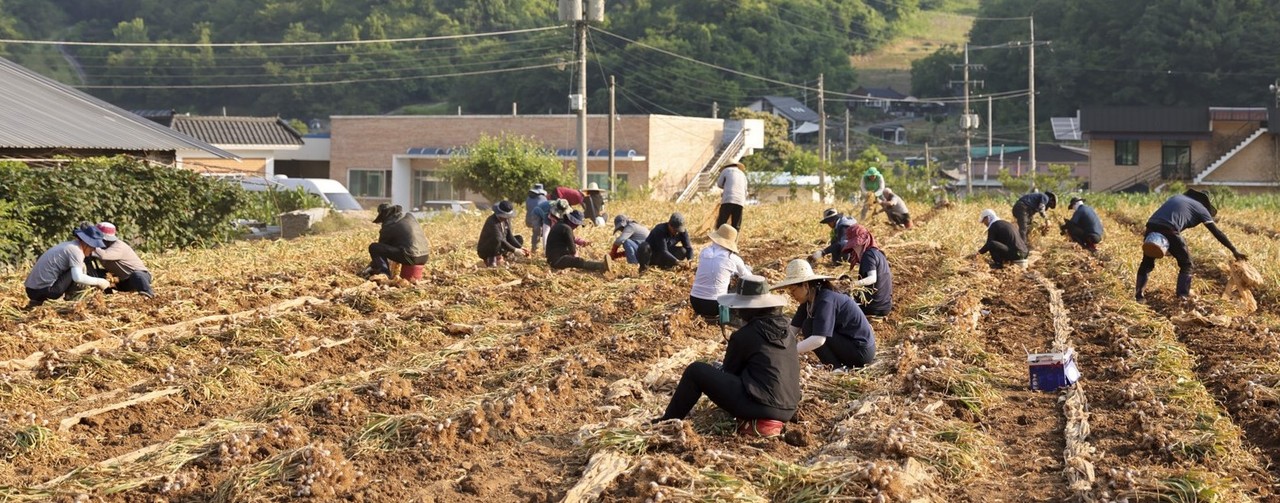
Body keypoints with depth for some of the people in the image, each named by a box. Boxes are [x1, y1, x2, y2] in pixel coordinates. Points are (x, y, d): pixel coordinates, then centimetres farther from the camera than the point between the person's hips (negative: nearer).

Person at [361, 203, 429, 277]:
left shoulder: (388, 226, -2)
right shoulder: (409, 216, 16)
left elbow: (381, 246, 9)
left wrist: (372, 264, 22)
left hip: (410, 257, -8)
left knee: (373, 247, -4)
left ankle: (384, 273, -13)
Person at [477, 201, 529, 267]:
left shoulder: (506, 220, -2)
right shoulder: (492, 222, -28)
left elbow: (509, 236, 1)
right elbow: (499, 240, -35)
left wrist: (520, 247, -14)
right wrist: (514, 250, -34)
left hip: (498, 249, 9)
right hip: (485, 251, -9)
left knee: (520, 239, 5)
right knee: (494, 240, -39)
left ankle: (499, 257, 0)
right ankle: (492, 259, -16)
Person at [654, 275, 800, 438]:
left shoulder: (744, 335, -7)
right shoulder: (786, 333, 12)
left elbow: (728, 374, 7)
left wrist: (716, 369, 30)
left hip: (760, 405, -8)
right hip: (787, 411, 8)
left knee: (695, 371, 3)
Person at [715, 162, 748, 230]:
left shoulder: (726, 170, 14)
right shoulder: (742, 174, 26)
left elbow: (719, 184, 23)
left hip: (728, 201, -4)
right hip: (740, 202, 4)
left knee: (720, 226, -4)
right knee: (736, 227, 4)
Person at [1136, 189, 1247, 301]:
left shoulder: (1178, 198, 33)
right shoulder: (1201, 209, 16)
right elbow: (1217, 232, 12)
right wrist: (1234, 251, 13)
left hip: (1151, 226, 5)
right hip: (1168, 229, -5)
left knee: (1147, 262, 23)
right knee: (1186, 264, 15)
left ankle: (1138, 295, 20)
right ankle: (1183, 296, 10)